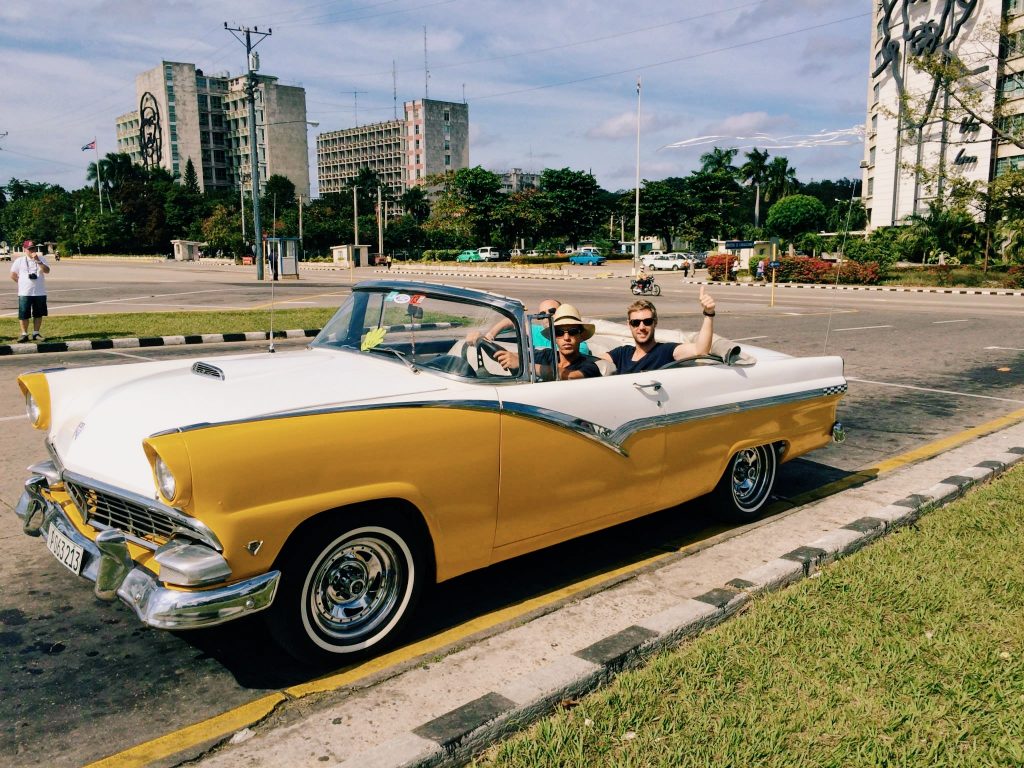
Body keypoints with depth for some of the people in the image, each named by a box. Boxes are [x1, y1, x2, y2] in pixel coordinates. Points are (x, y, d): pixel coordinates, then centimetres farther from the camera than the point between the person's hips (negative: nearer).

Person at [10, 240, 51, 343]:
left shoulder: (41, 259, 4)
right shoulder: (19, 261, 3)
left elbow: (47, 271, -13)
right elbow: (13, 275, 9)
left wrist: (38, 261, -21)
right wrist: (22, 283, 3)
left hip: (40, 292, 1)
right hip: (24, 293, -1)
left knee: (38, 314, 7)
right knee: (24, 314, -1)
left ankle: (36, 333, 17)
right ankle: (24, 334, 7)